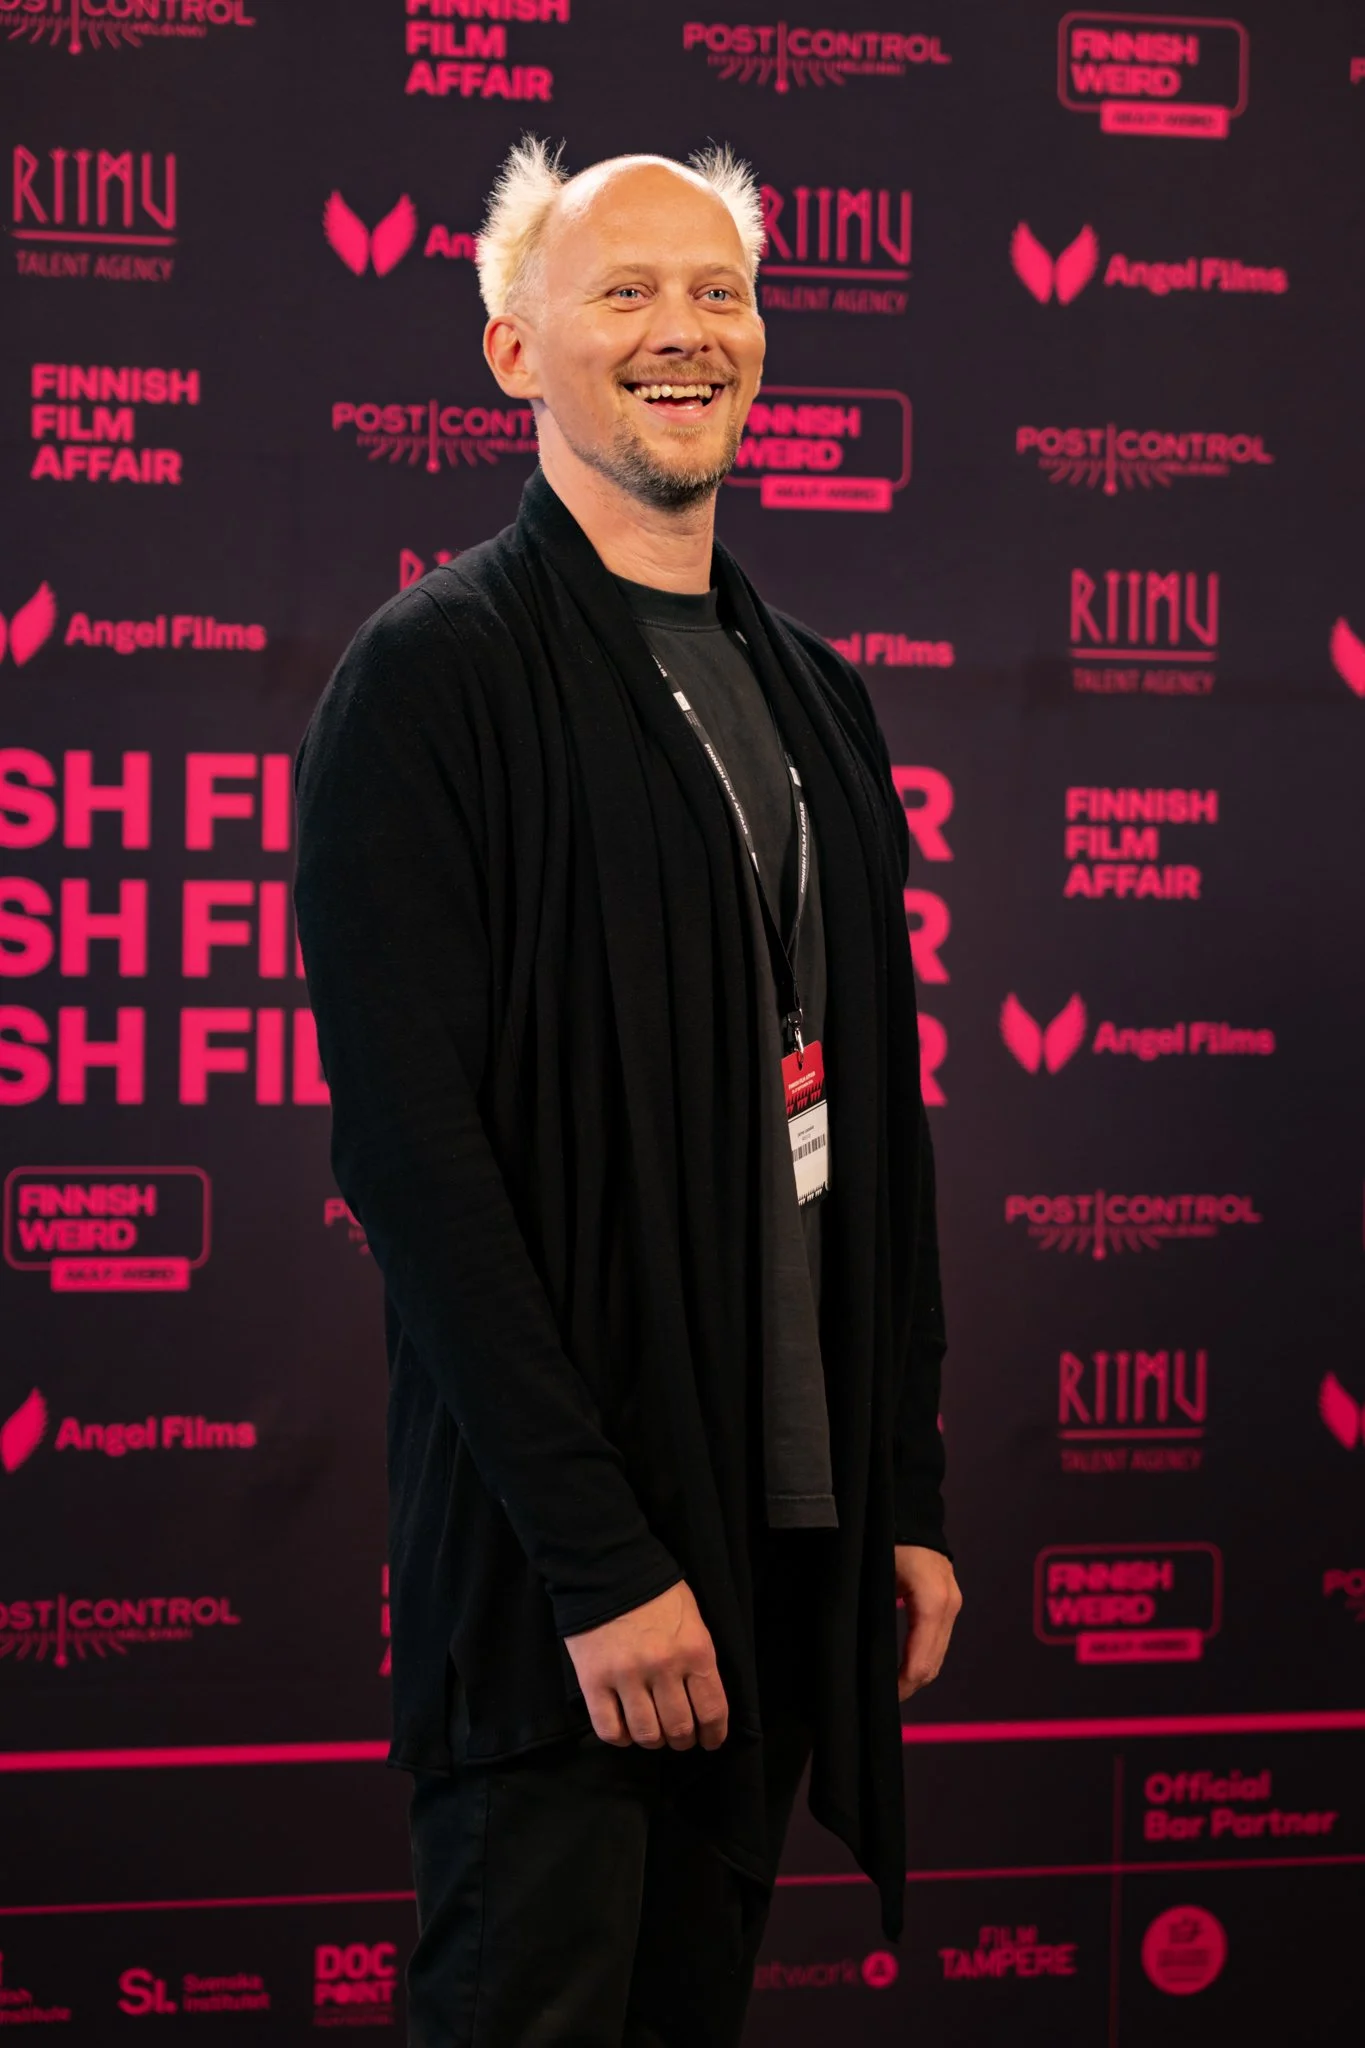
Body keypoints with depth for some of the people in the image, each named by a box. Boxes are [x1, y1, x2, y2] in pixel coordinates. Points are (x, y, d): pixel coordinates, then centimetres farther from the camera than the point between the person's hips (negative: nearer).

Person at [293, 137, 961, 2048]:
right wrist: (601, 1559, -19)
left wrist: (908, 1495, 11)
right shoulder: (436, 674, -9)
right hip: (555, 1565, -7)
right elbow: (412, 1151, -16)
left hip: (791, 1536, 7)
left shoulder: (813, 695, 14)